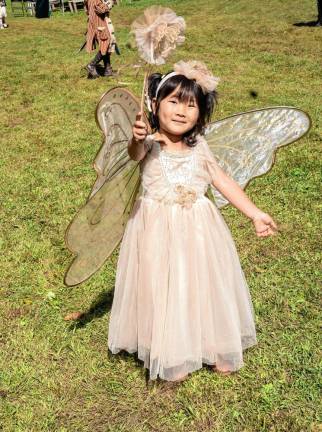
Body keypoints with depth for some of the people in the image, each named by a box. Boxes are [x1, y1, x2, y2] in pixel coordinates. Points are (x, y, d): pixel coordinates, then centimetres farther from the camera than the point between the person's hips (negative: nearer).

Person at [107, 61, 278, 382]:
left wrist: (255, 213, 1)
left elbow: (224, 182, 6)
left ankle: (215, 347, 34)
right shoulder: (150, 144, -8)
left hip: (197, 229, 3)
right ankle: (171, 356, 26)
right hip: (159, 232, -3)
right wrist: (137, 138, -56)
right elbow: (136, 153, -32)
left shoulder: (199, 148, 4)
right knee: (164, 289, 4)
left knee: (204, 285, 12)